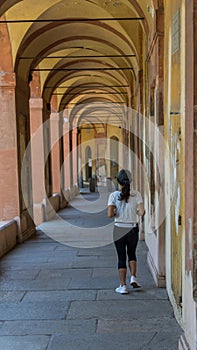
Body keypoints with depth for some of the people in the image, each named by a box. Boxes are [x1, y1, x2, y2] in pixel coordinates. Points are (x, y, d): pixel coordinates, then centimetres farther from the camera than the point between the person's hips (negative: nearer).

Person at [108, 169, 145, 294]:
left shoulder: (114, 196, -10)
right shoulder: (136, 194, -7)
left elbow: (110, 214, -16)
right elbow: (142, 212, -14)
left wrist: (116, 213, 5)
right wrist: (135, 212, 8)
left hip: (119, 230, -1)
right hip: (133, 229, 1)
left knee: (121, 257, 11)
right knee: (132, 254, 25)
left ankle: (123, 286, 14)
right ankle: (133, 278, 15)